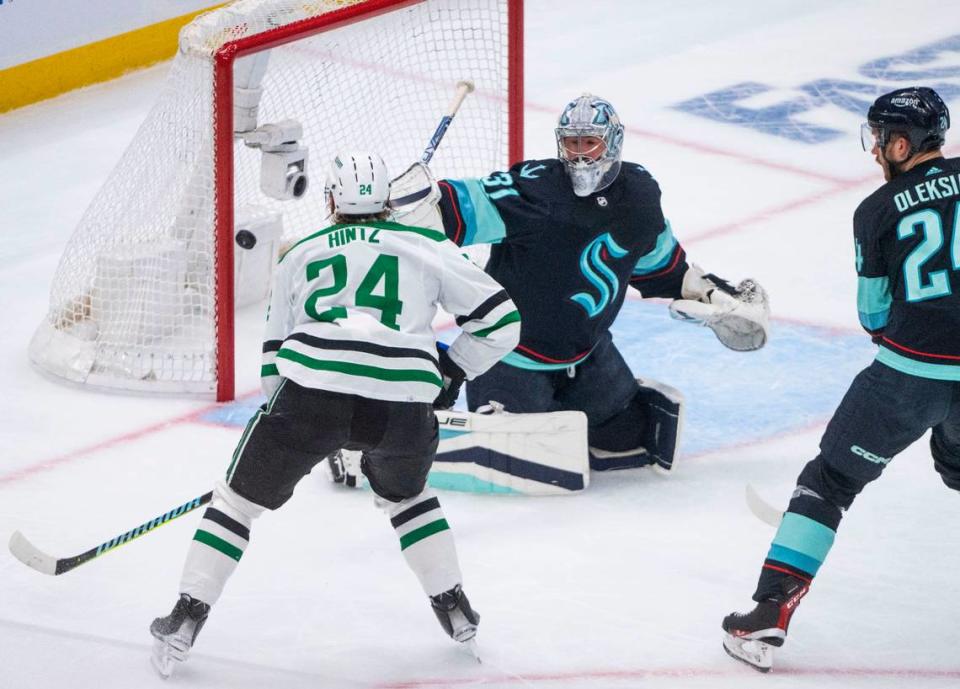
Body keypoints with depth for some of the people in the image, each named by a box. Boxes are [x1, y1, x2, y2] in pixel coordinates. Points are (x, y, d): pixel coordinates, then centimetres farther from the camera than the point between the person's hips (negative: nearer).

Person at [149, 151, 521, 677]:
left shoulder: (299, 256, 25)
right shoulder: (428, 248, 21)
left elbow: (275, 355, 29)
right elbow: (500, 320, 18)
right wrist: (449, 374, 30)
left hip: (312, 388, -1)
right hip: (403, 404, 1)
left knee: (242, 496, 17)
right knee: (403, 493, 32)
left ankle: (186, 618, 11)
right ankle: (454, 608, 29)